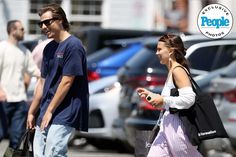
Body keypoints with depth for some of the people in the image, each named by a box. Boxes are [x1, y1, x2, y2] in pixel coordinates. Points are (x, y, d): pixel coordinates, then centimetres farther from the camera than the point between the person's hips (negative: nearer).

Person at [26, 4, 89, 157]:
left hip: (64, 115, -8)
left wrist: (50, 111, -13)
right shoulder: (49, 48, 15)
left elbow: (66, 82, -15)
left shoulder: (73, 45, -10)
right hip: (46, 115, 8)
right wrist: (31, 112, 18)